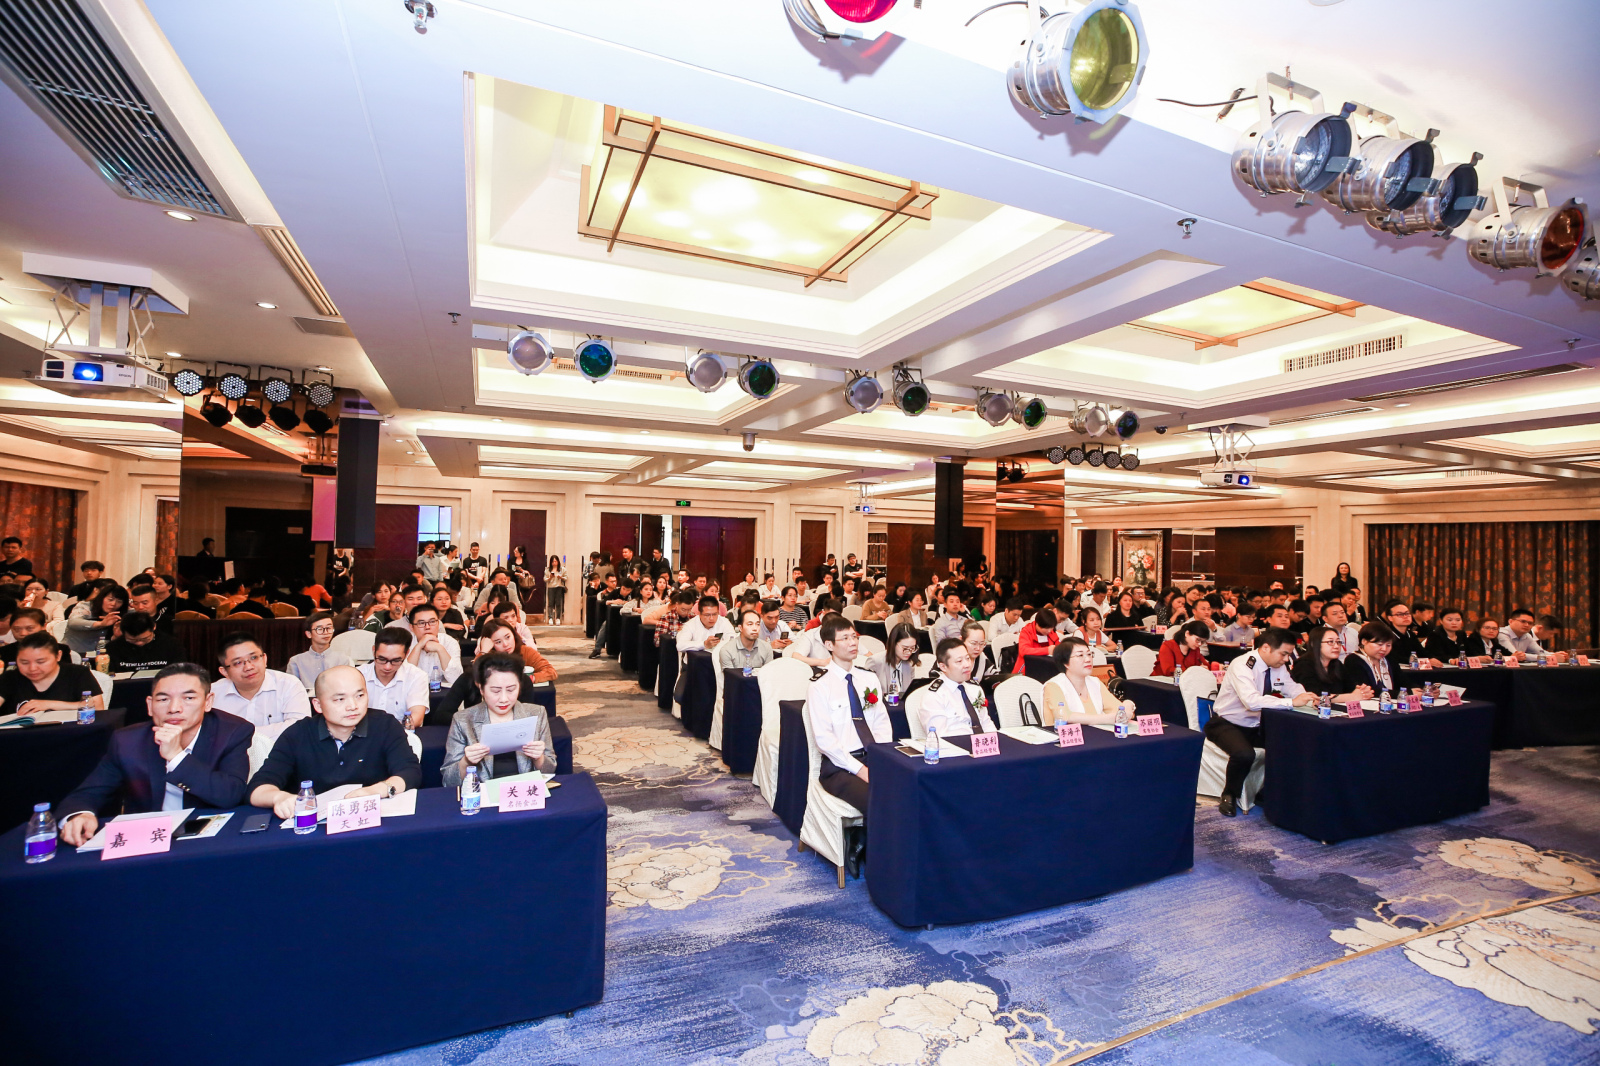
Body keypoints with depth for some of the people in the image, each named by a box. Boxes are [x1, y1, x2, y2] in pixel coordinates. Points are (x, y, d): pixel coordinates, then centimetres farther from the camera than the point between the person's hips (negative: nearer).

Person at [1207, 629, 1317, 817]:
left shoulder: (1278, 667, 0)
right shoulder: (1242, 665, -24)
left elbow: (1295, 690, 10)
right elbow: (1252, 701, -37)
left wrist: (1309, 698, -13)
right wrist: (1292, 702, -36)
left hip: (1256, 726, 8)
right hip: (1226, 725, -8)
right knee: (1244, 754, -34)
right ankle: (1230, 795, -5)